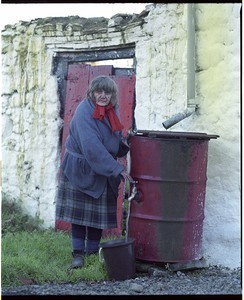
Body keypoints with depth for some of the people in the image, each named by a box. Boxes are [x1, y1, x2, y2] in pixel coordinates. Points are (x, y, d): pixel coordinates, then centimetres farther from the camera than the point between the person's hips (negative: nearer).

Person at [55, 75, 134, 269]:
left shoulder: (112, 110, 3)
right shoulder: (83, 112, -20)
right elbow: (92, 147, -28)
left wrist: (123, 143, -3)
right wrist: (117, 168, -29)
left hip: (104, 170, 6)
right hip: (80, 169, -6)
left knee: (99, 212, 6)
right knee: (80, 211, -1)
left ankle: (93, 251, 17)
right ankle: (78, 254, 5)